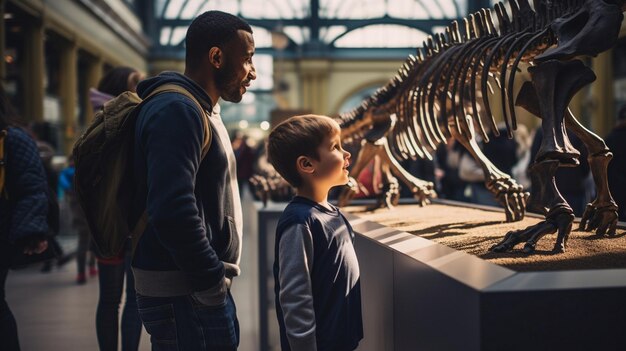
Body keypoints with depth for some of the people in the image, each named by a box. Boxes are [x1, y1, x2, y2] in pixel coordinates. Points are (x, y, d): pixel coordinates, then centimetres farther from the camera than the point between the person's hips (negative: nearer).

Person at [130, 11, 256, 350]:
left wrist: (215, 279, 16)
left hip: (200, 287, 10)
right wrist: (213, 283, -19)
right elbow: (173, 211, -27)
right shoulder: (177, 110, -16)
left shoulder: (197, 109, 17)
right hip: (185, 296, -10)